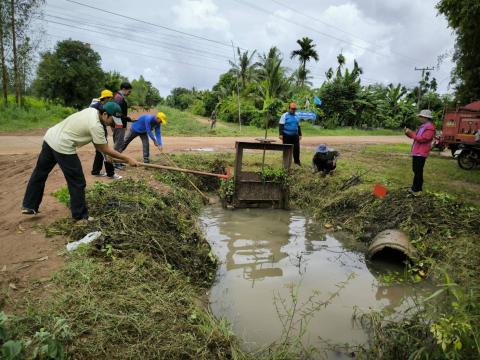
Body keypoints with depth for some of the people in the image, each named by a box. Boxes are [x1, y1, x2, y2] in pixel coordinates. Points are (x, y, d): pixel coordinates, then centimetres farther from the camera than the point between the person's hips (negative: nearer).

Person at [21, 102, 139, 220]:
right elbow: (106, 149, -14)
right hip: (62, 147, -10)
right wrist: (127, 159, -10)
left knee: (40, 173, 19)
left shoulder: (91, 110, 5)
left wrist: (106, 155, 13)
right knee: (77, 183, 0)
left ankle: (29, 206, 33)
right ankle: (80, 215, 10)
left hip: (50, 137, 10)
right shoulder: (96, 126, -21)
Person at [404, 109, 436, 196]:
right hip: (416, 152, 10)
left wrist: (411, 133, -20)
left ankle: (416, 190, -3)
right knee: (416, 170, 17)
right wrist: (408, 132, 7)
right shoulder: (423, 126, 19)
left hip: (421, 153, -10)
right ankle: (416, 187, 27)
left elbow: (422, 139, -23)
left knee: (418, 171, -7)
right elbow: (416, 137, 23)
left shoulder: (430, 128, -14)